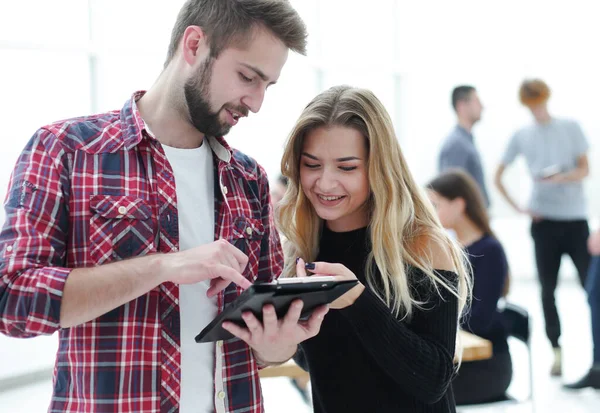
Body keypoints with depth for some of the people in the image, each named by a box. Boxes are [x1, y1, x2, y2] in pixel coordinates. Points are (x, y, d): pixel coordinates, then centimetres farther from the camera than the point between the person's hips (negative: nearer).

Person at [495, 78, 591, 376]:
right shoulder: (521, 136, 8)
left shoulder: (571, 128, 5)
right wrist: (517, 207, 1)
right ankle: (557, 350, 12)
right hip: (543, 219, 1)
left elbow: (584, 170, 0)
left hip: (575, 217, -1)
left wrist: (561, 177, -20)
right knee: (547, 290, 2)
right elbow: (498, 176, 12)